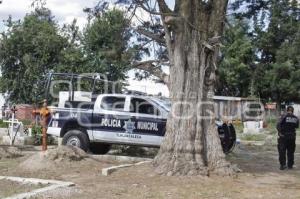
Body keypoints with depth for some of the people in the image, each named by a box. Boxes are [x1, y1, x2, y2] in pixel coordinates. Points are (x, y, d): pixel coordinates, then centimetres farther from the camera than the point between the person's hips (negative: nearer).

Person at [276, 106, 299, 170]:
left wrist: (280, 132, -12)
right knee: (290, 151, 14)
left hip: (283, 136, -3)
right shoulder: (296, 118, 1)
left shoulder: (284, 116, -10)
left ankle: (283, 165, -2)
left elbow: (278, 124, -20)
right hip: (292, 136, 3)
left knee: (282, 151, 2)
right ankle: (290, 165, 18)